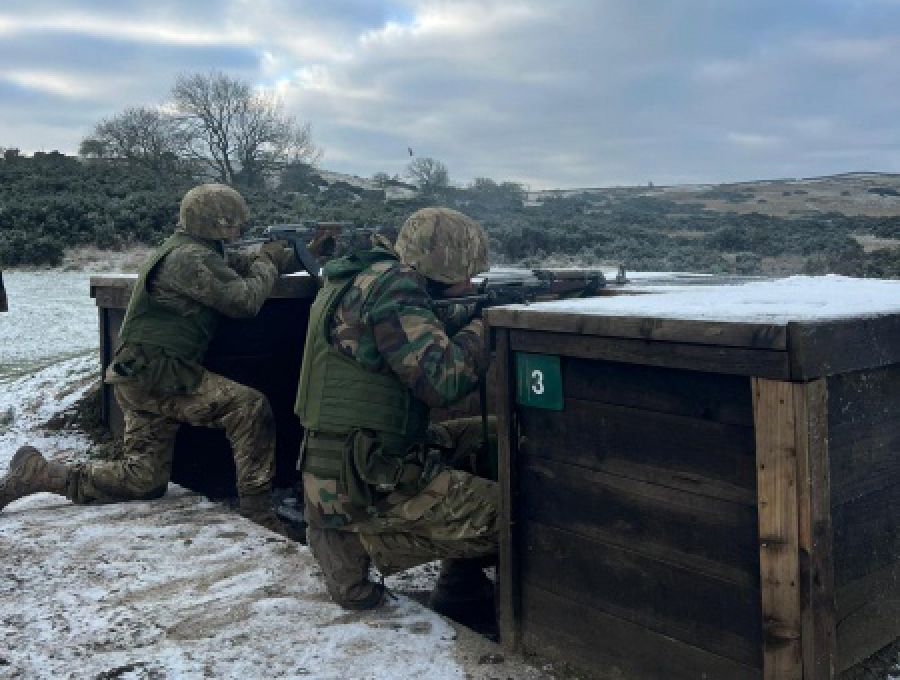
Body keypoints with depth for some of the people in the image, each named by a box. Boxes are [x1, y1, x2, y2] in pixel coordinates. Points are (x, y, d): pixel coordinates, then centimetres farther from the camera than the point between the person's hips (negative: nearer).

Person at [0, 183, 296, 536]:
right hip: (156, 374, -10)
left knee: (144, 480, 11)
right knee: (250, 407, -18)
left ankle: (37, 474, 17)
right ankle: (257, 510, -14)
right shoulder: (191, 257, -14)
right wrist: (268, 262, 2)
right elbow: (245, 300, -16)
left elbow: (235, 265, 24)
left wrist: (297, 254, 17)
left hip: (141, 377, 10)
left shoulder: (181, 249, 18)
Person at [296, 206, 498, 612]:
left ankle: (462, 578, 15)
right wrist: (485, 327, -6)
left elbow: (429, 333, 17)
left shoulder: (367, 277, 11)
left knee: (487, 434, 16)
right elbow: (440, 379, -22)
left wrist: (472, 313, 3)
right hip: (363, 490, -10)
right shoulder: (391, 285, -17)